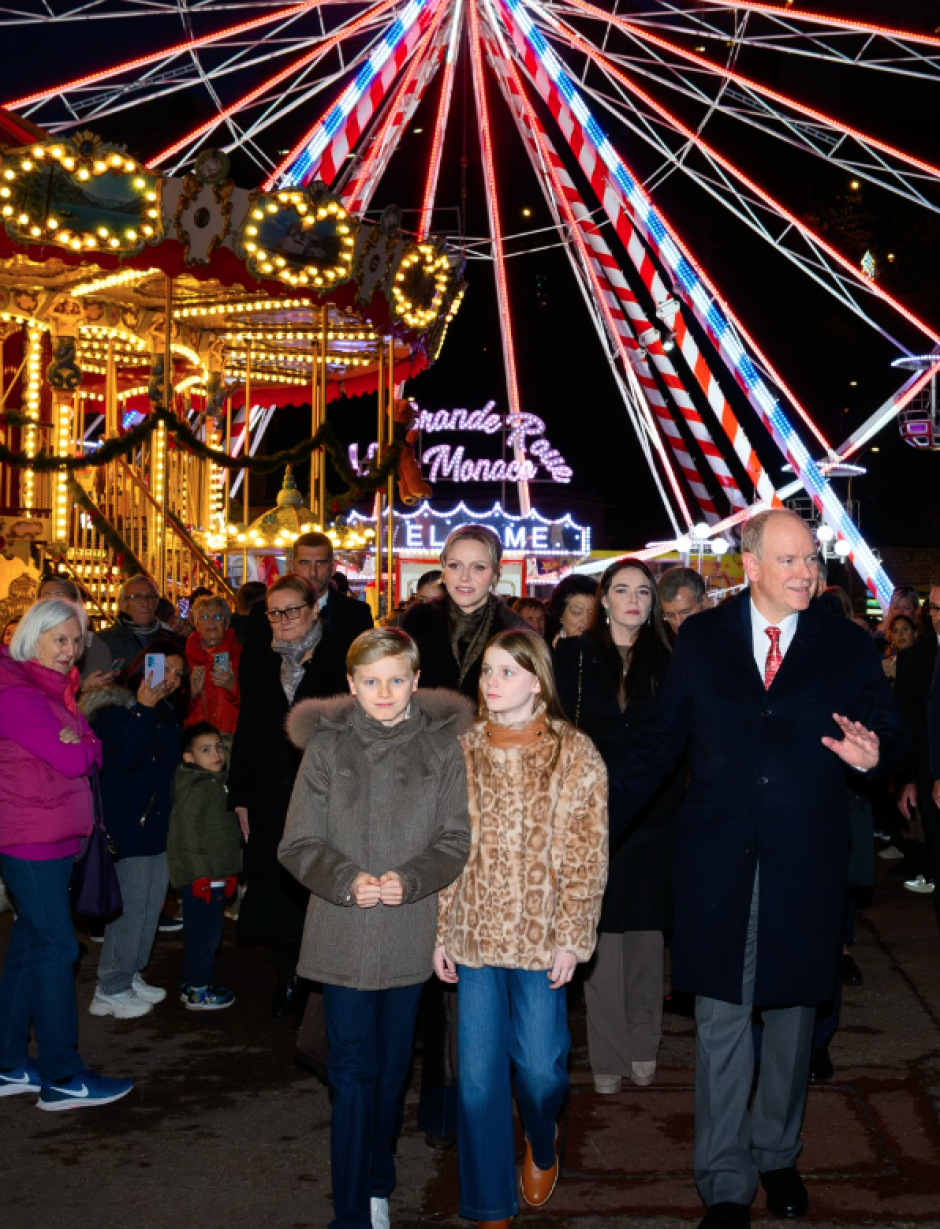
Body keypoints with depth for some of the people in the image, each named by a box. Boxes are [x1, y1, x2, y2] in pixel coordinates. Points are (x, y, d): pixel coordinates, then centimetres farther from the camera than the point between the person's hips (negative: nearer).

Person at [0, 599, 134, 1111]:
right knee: (55, 948, -6)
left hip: (54, 835, 10)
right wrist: (82, 746, 0)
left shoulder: (54, 689, 15)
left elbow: (92, 752, 13)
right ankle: (63, 1077, 1)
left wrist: (77, 744, -6)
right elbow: (74, 760, -19)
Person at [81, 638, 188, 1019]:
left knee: (152, 905, 13)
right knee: (130, 906, -6)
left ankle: (131, 974, 26)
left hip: (159, 823, 9)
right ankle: (111, 990, 5)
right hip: (128, 825, -9)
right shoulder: (114, 710, -11)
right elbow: (127, 757, -26)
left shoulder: (168, 713, 15)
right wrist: (143, 710, -27)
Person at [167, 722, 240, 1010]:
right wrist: (201, 875, -21)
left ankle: (194, 983, 28)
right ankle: (198, 992, 7)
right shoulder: (197, 790, -17)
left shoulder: (217, 783, 14)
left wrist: (228, 872, 21)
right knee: (203, 932, -2)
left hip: (214, 875, 10)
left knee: (207, 932, 17)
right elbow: (188, 835, -21)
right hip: (200, 876, -10)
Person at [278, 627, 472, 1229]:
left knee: (393, 1066, 15)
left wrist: (409, 879, -17)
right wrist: (346, 881, -18)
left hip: (410, 935, 1)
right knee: (353, 1070, 1)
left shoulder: (442, 746, 0)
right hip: (342, 936, -1)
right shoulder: (327, 747, -1)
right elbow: (299, 844, -1)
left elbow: (457, 839, -1)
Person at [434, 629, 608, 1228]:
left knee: (540, 1064, 4)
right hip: (474, 933, 2)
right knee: (478, 1072, 4)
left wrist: (572, 937, -9)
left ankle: (543, 1145, 38)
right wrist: (440, 932, 2)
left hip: (541, 935, -2)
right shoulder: (462, 751, 4)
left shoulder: (575, 754, -3)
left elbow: (586, 856, -4)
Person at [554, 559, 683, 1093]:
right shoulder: (573, 656, 4)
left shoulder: (667, 660, 8)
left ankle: (644, 1045, 21)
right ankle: (608, 1056, 10)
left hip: (652, 817, 1)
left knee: (646, 931, 6)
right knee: (601, 935, 0)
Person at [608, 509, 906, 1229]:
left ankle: (777, 1155, 35)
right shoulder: (702, 640, 3)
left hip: (806, 865, 1)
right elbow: (661, 742, 6)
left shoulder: (848, 648, 3)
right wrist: (603, 821, 1)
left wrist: (875, 755, -19)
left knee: (792, 1015, 14)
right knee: (721, 1021, 4)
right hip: (718, 861, 0)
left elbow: (890, 735, 5)